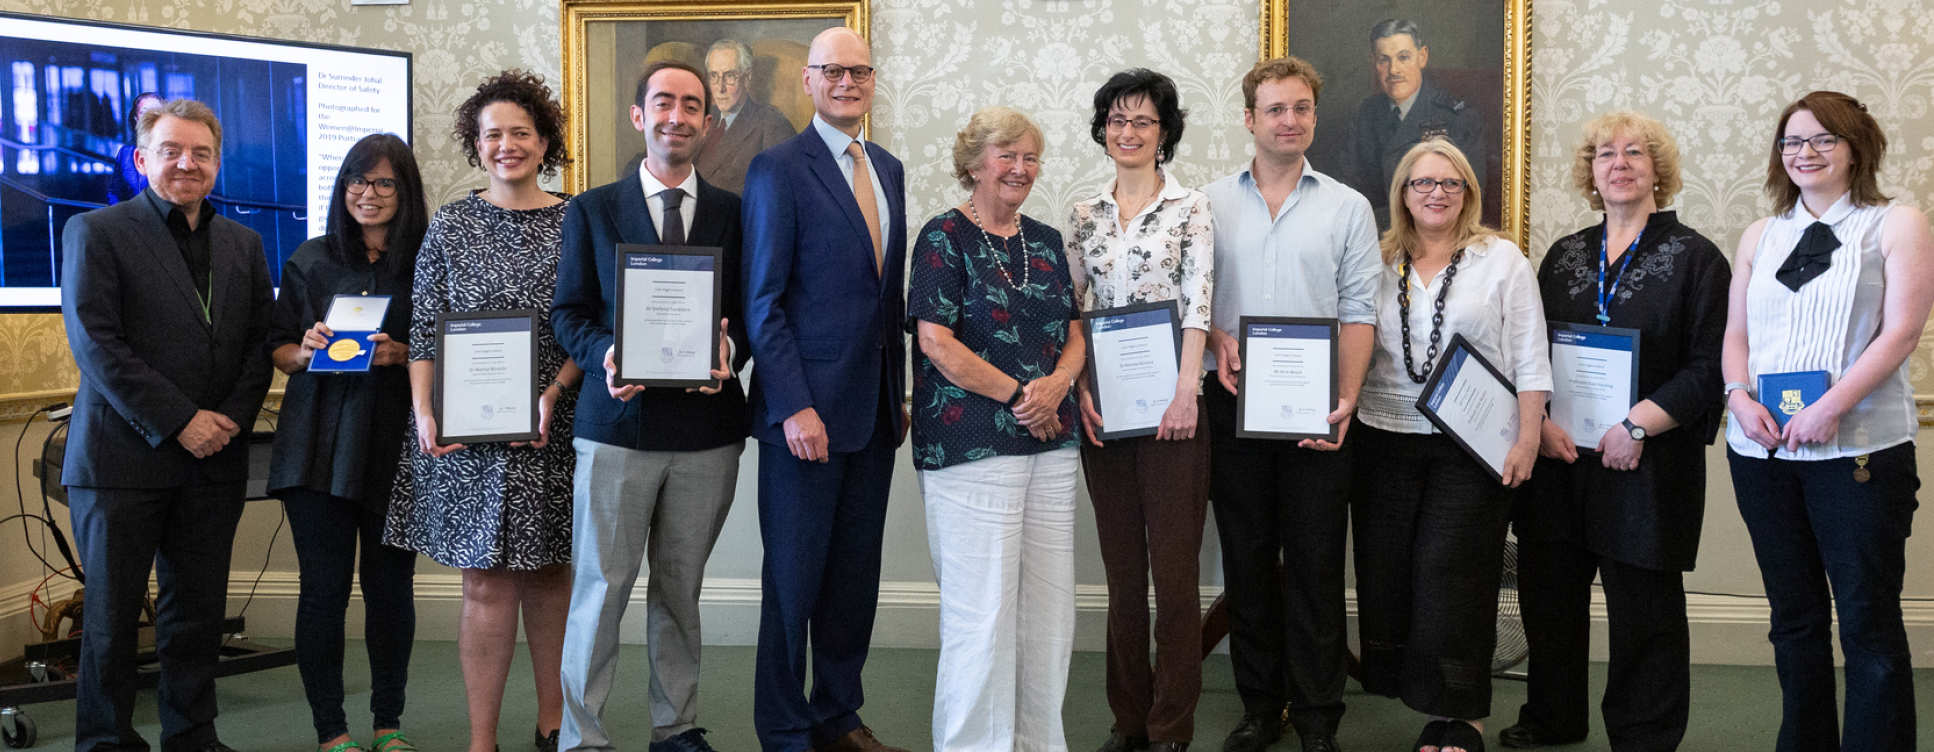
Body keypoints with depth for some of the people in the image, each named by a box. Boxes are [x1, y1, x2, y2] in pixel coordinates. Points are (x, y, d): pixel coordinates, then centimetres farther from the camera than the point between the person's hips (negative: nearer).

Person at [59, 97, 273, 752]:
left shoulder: (242, 244, 13)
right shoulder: (94, 232, -1)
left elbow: (260, 341, 11)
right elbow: (96, 344, -10)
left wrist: (234, 417, -6)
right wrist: (179, 421, -15)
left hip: (213, 457, 4)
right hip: (123, 455, -4)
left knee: (199, 611, 10)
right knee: (111, 612, 5)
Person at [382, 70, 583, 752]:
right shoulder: (451, 226, 5)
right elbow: (425, 330, 3)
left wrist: (554, 394, -11)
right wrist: (423, 411, -9)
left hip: (552, 426, 1)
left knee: (549, 571, 10)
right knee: (486, 581, 0)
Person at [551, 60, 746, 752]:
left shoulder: (734, 213, 9)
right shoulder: (593, 210, 6)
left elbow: (750, 310, 8)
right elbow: (569, 312, 5)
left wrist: (730, 348, -13)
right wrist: (604, 354, -15)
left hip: (706, 428, 2)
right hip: (618, 420, -1)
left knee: (681, 588, 13)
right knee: (601, 587, 0)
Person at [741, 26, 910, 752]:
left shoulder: (888, 169, 14)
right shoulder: (777, 169, -7)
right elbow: (762, 300, -11)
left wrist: (899, 393, 12)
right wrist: (795, 407, -17)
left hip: (873, 412, 6)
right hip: (805, 411, -6)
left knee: (856, 575, 13)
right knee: (794, 578, 4)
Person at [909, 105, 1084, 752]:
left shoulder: (1046, 241, 15)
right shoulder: (945, 237, -3)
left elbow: (1075, 333, 15)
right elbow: (936, 341, -11)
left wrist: (1057, 383, -7)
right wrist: (1019, 395, -12)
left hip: (1050, 444, 7)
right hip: (971, 447, -6)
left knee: (1050, 609, 9)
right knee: (982, 614, -4)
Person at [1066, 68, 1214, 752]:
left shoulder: (1190, 208, 0)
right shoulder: (1085, 215, 12)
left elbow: (1197, 305, -7)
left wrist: (1186, 393, -15)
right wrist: (1079, 388, -2)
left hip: (1169, 406, -4)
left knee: (1174, 570, -3)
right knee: (1122, 568, 9)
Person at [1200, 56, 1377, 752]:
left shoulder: (1348, 208, 6)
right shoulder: (1212, 204, 9)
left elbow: (1359, 312, 2)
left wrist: (1345, 400, -10)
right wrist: (1214, 339, -12)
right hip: (1232, 403, 1)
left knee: (1316, 563, 2)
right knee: (1246, 558, 8)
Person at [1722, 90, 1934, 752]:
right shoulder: (1760, 237, 16)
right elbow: (1735, 333, 15)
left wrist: (1831, 407, -18)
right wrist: (1739, 396, -5)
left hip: (1858, 448, -4)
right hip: (1762, 449, 5)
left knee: (1868, 619, -2)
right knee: (1794, 616, 12)